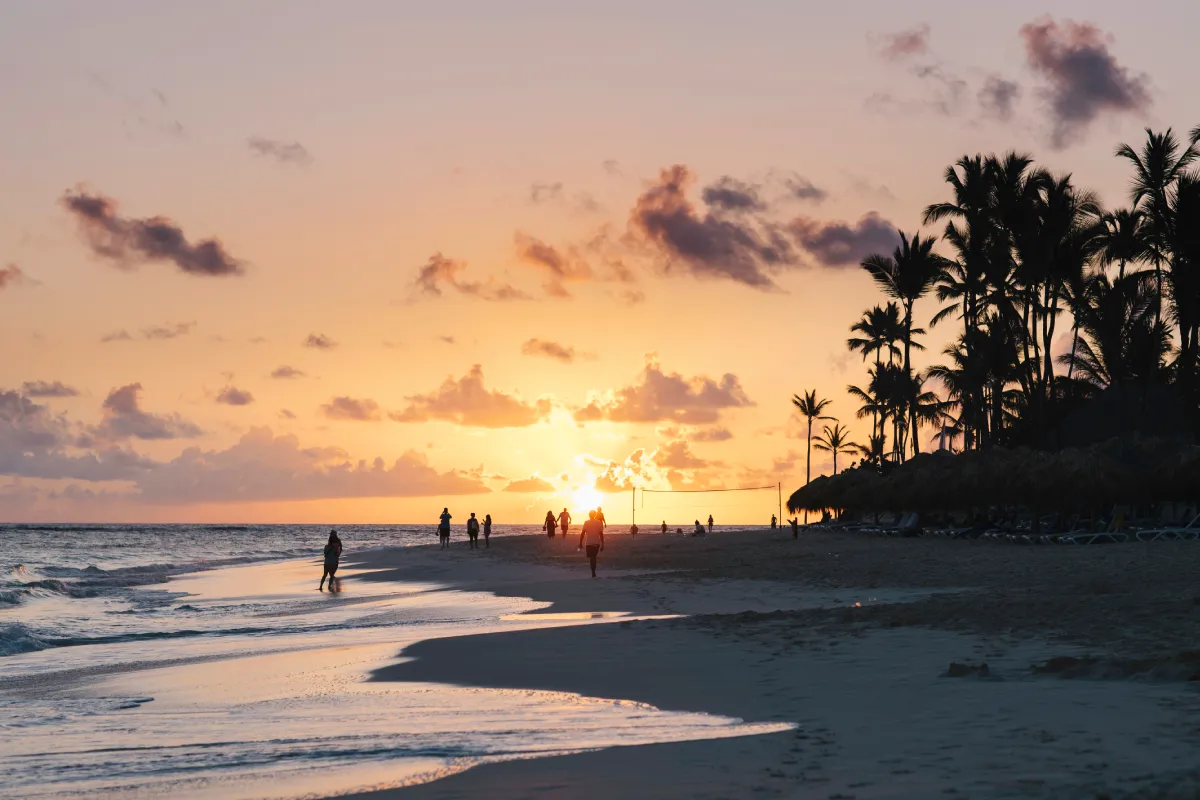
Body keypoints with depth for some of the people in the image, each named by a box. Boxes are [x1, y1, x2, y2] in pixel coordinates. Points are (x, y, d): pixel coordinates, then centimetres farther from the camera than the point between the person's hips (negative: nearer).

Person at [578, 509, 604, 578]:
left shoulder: (586, 523, -3)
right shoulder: (599, 522, 1)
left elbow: (582, 533, -7)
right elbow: (601, 534, -2)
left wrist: (580, 543, 0)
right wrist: (602, 544, 2)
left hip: (589, 543, -2)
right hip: (597, 543, 2)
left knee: (591, 558, 2)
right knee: (594, 557, 18)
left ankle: (593, 573, -12)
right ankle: (593, 572, 21)